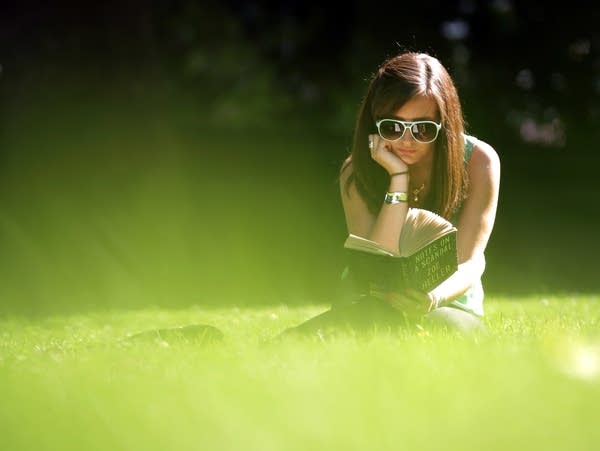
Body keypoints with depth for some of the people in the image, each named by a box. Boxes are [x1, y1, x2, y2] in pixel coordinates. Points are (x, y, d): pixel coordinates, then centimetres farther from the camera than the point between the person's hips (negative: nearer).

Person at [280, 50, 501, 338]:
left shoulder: (478, 161, -13)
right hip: (379, 309, -1)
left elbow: (470, 262, -18)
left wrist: (433, 300, -42)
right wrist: (398, 178, -27)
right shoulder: (357, 171, -11)